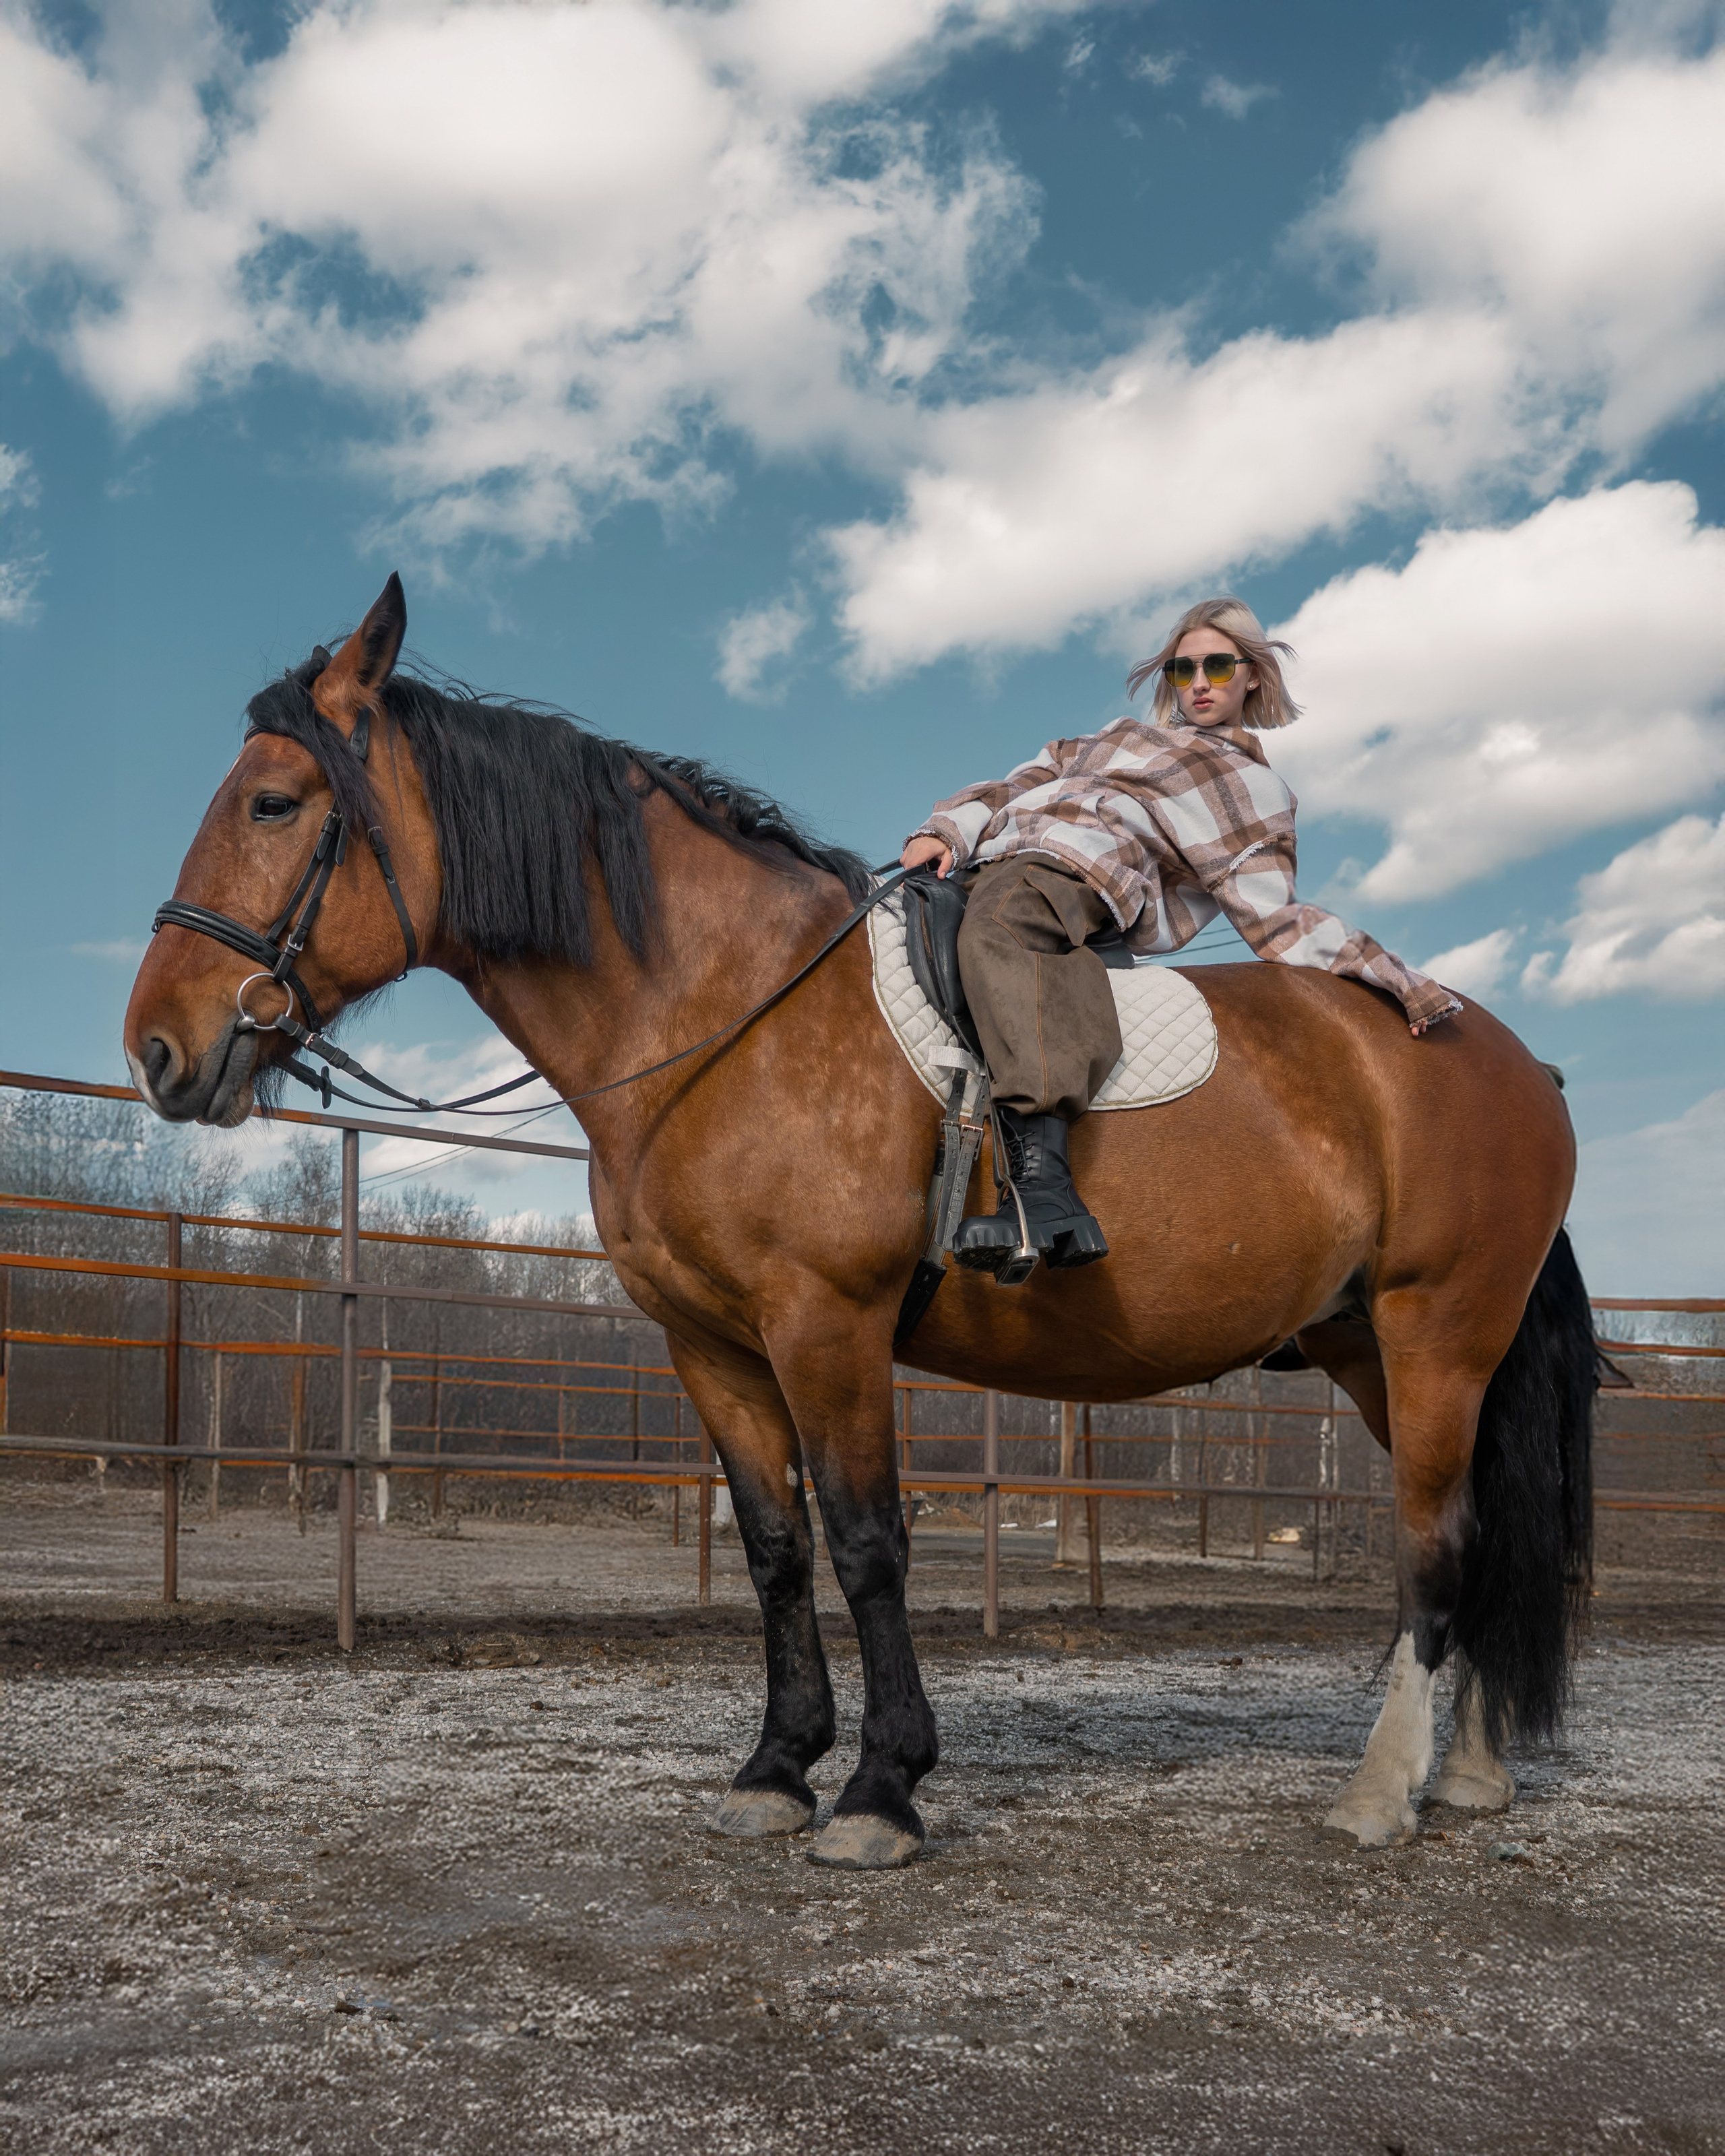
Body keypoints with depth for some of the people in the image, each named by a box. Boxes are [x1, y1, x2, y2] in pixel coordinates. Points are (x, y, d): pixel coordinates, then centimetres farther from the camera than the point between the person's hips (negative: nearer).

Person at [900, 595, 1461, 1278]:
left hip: (1081, 868, -8)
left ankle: (1042, 1186, -58)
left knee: (1001, 924, -41)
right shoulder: (1125, 735, 38)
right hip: (989, 858, 8)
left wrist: (1394, 975, 4)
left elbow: (1279, 922, 14)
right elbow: (1016, 787, 28)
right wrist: (948, 831, 8)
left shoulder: (1256, 796, 22)